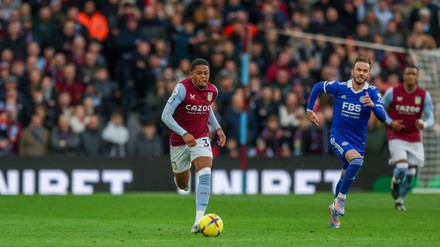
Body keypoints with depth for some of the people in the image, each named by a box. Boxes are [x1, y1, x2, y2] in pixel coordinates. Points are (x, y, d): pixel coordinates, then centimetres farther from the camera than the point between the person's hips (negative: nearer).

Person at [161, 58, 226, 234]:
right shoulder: (182, 88, -20)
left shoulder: (212, 90, -4)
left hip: (201, 139, 2)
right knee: (183, 185, 13)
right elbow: (165, 115, -23)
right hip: (179, 140, -2)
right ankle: (179, 175, 55)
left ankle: (199, 221, -31)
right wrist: (184, 134, -32)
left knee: (205, 175, -24)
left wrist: (218, 128, 7)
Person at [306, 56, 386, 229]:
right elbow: (317, 87, 9)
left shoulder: (373, 93, -8)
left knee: (345, 178, 13)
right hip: (338, 137, -3)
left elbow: (382, 117, -19)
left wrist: (372, 105, -39)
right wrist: (309, 110, 8)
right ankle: (341, 198, -17)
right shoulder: (339, 87, -10)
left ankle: (335, 210, 37)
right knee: (357, 160, -31)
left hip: (358, 142, 3)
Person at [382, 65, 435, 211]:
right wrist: (390, 122, -12)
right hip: (396, 137, -3)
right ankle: (395, 181, 15)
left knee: (410, 174, 4)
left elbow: (430, 118, -3)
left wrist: (424, 124, -27)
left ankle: (400, 201, 26)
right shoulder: (392, 92, -7)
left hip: (414, 138, 3)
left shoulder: (424, 95, -4)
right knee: (402, 167, -21)